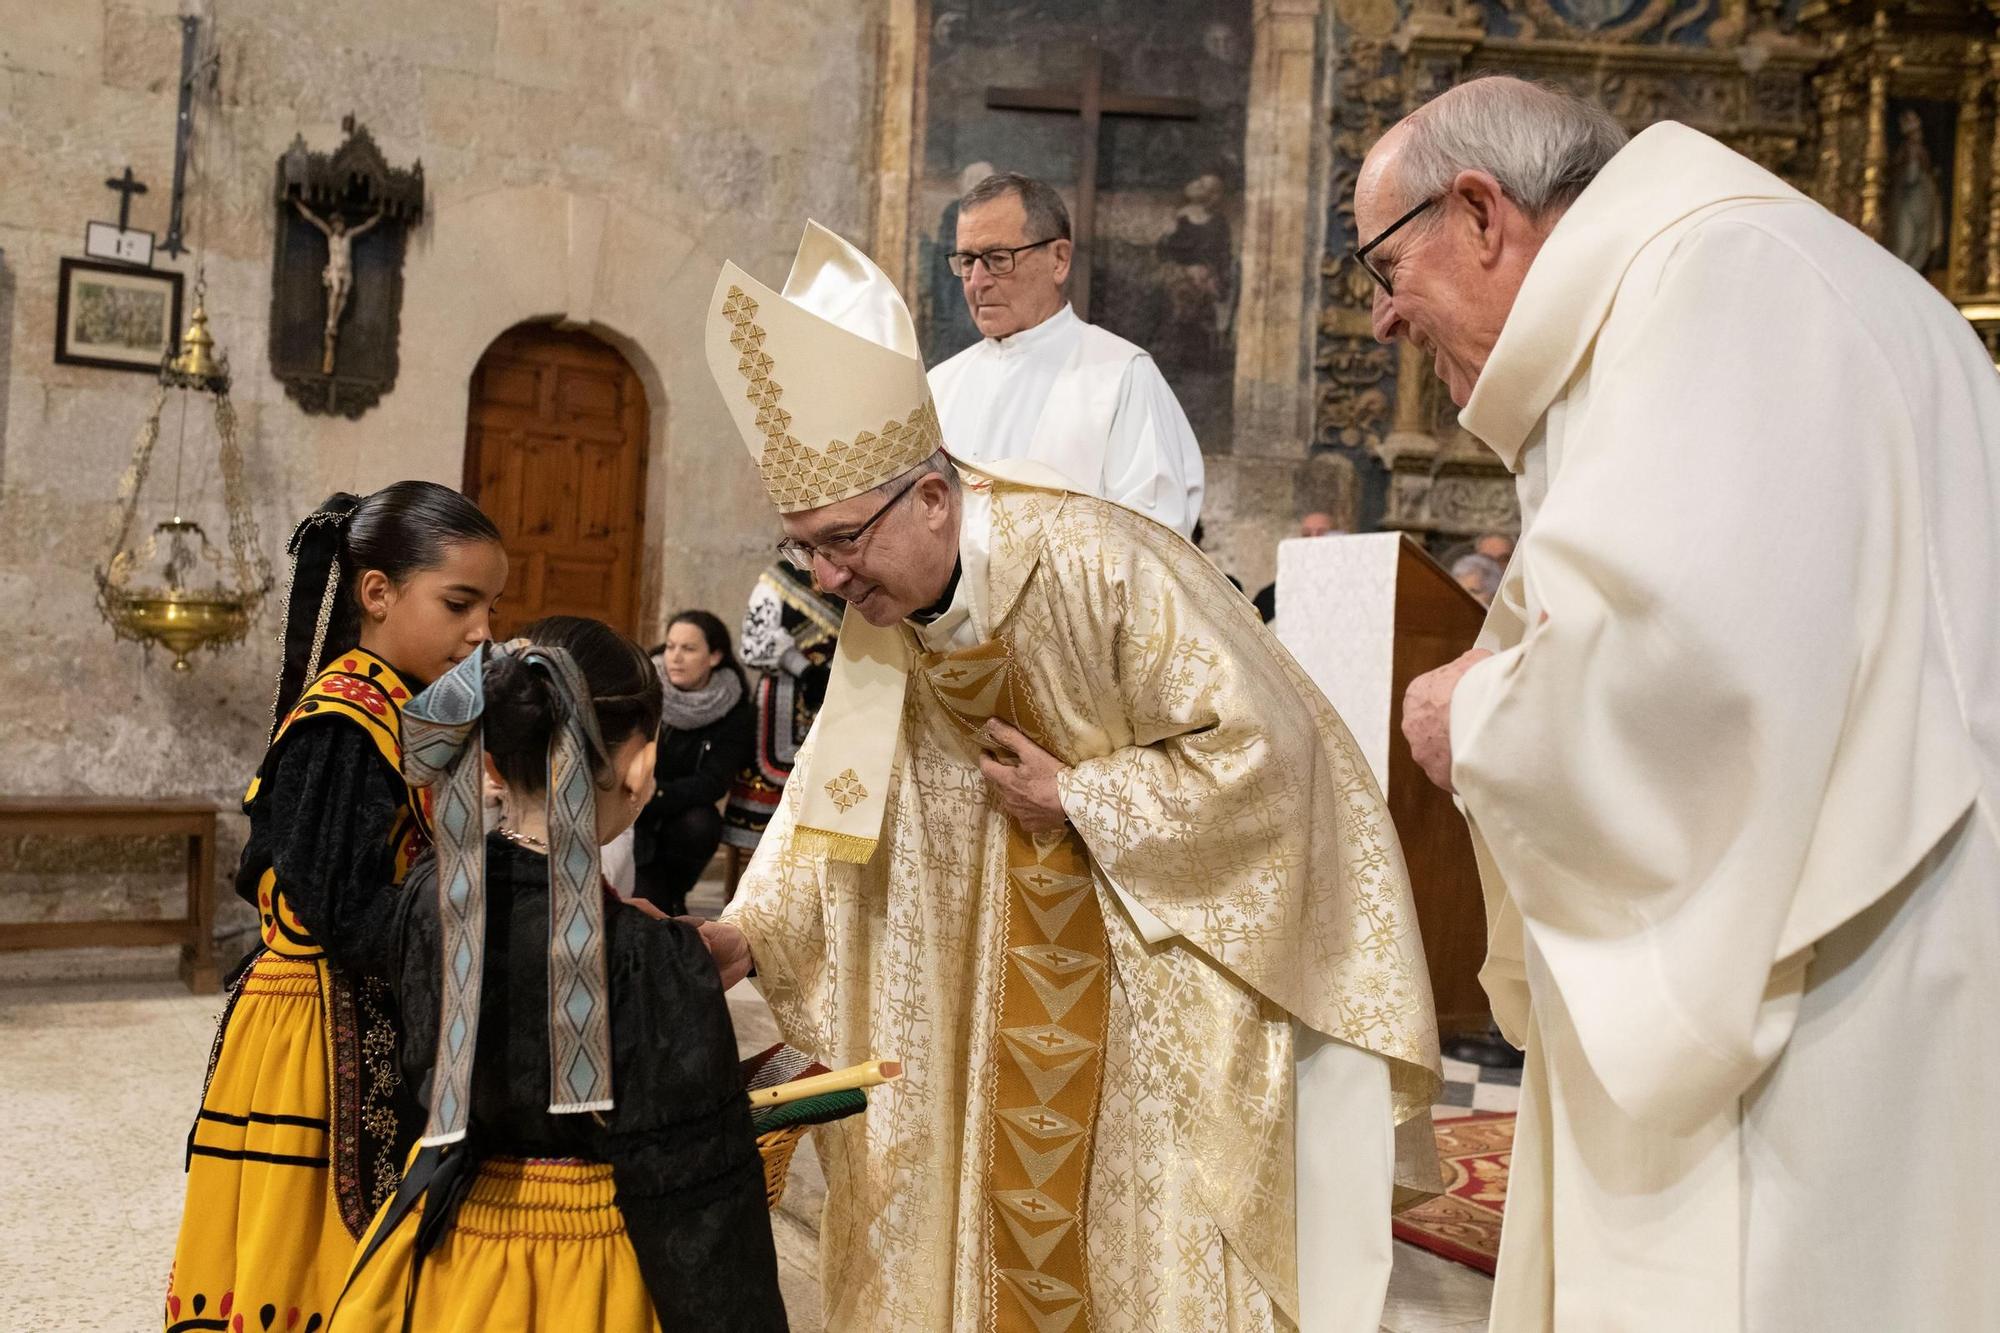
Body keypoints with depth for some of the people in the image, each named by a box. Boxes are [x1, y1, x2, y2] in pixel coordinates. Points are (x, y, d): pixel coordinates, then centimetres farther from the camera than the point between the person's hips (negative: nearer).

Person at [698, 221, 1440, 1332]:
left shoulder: (1097, 564, -31)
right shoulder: (877, 608, -10)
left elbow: (1259, 744, -27)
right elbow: (841, 788, -6)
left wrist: (1075, 798, -21)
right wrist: (748, 932, -19)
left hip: (1198, 877, -6)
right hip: (1027, 900, 6)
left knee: (1161, 1186, 0)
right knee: (1013, 1145, 11)